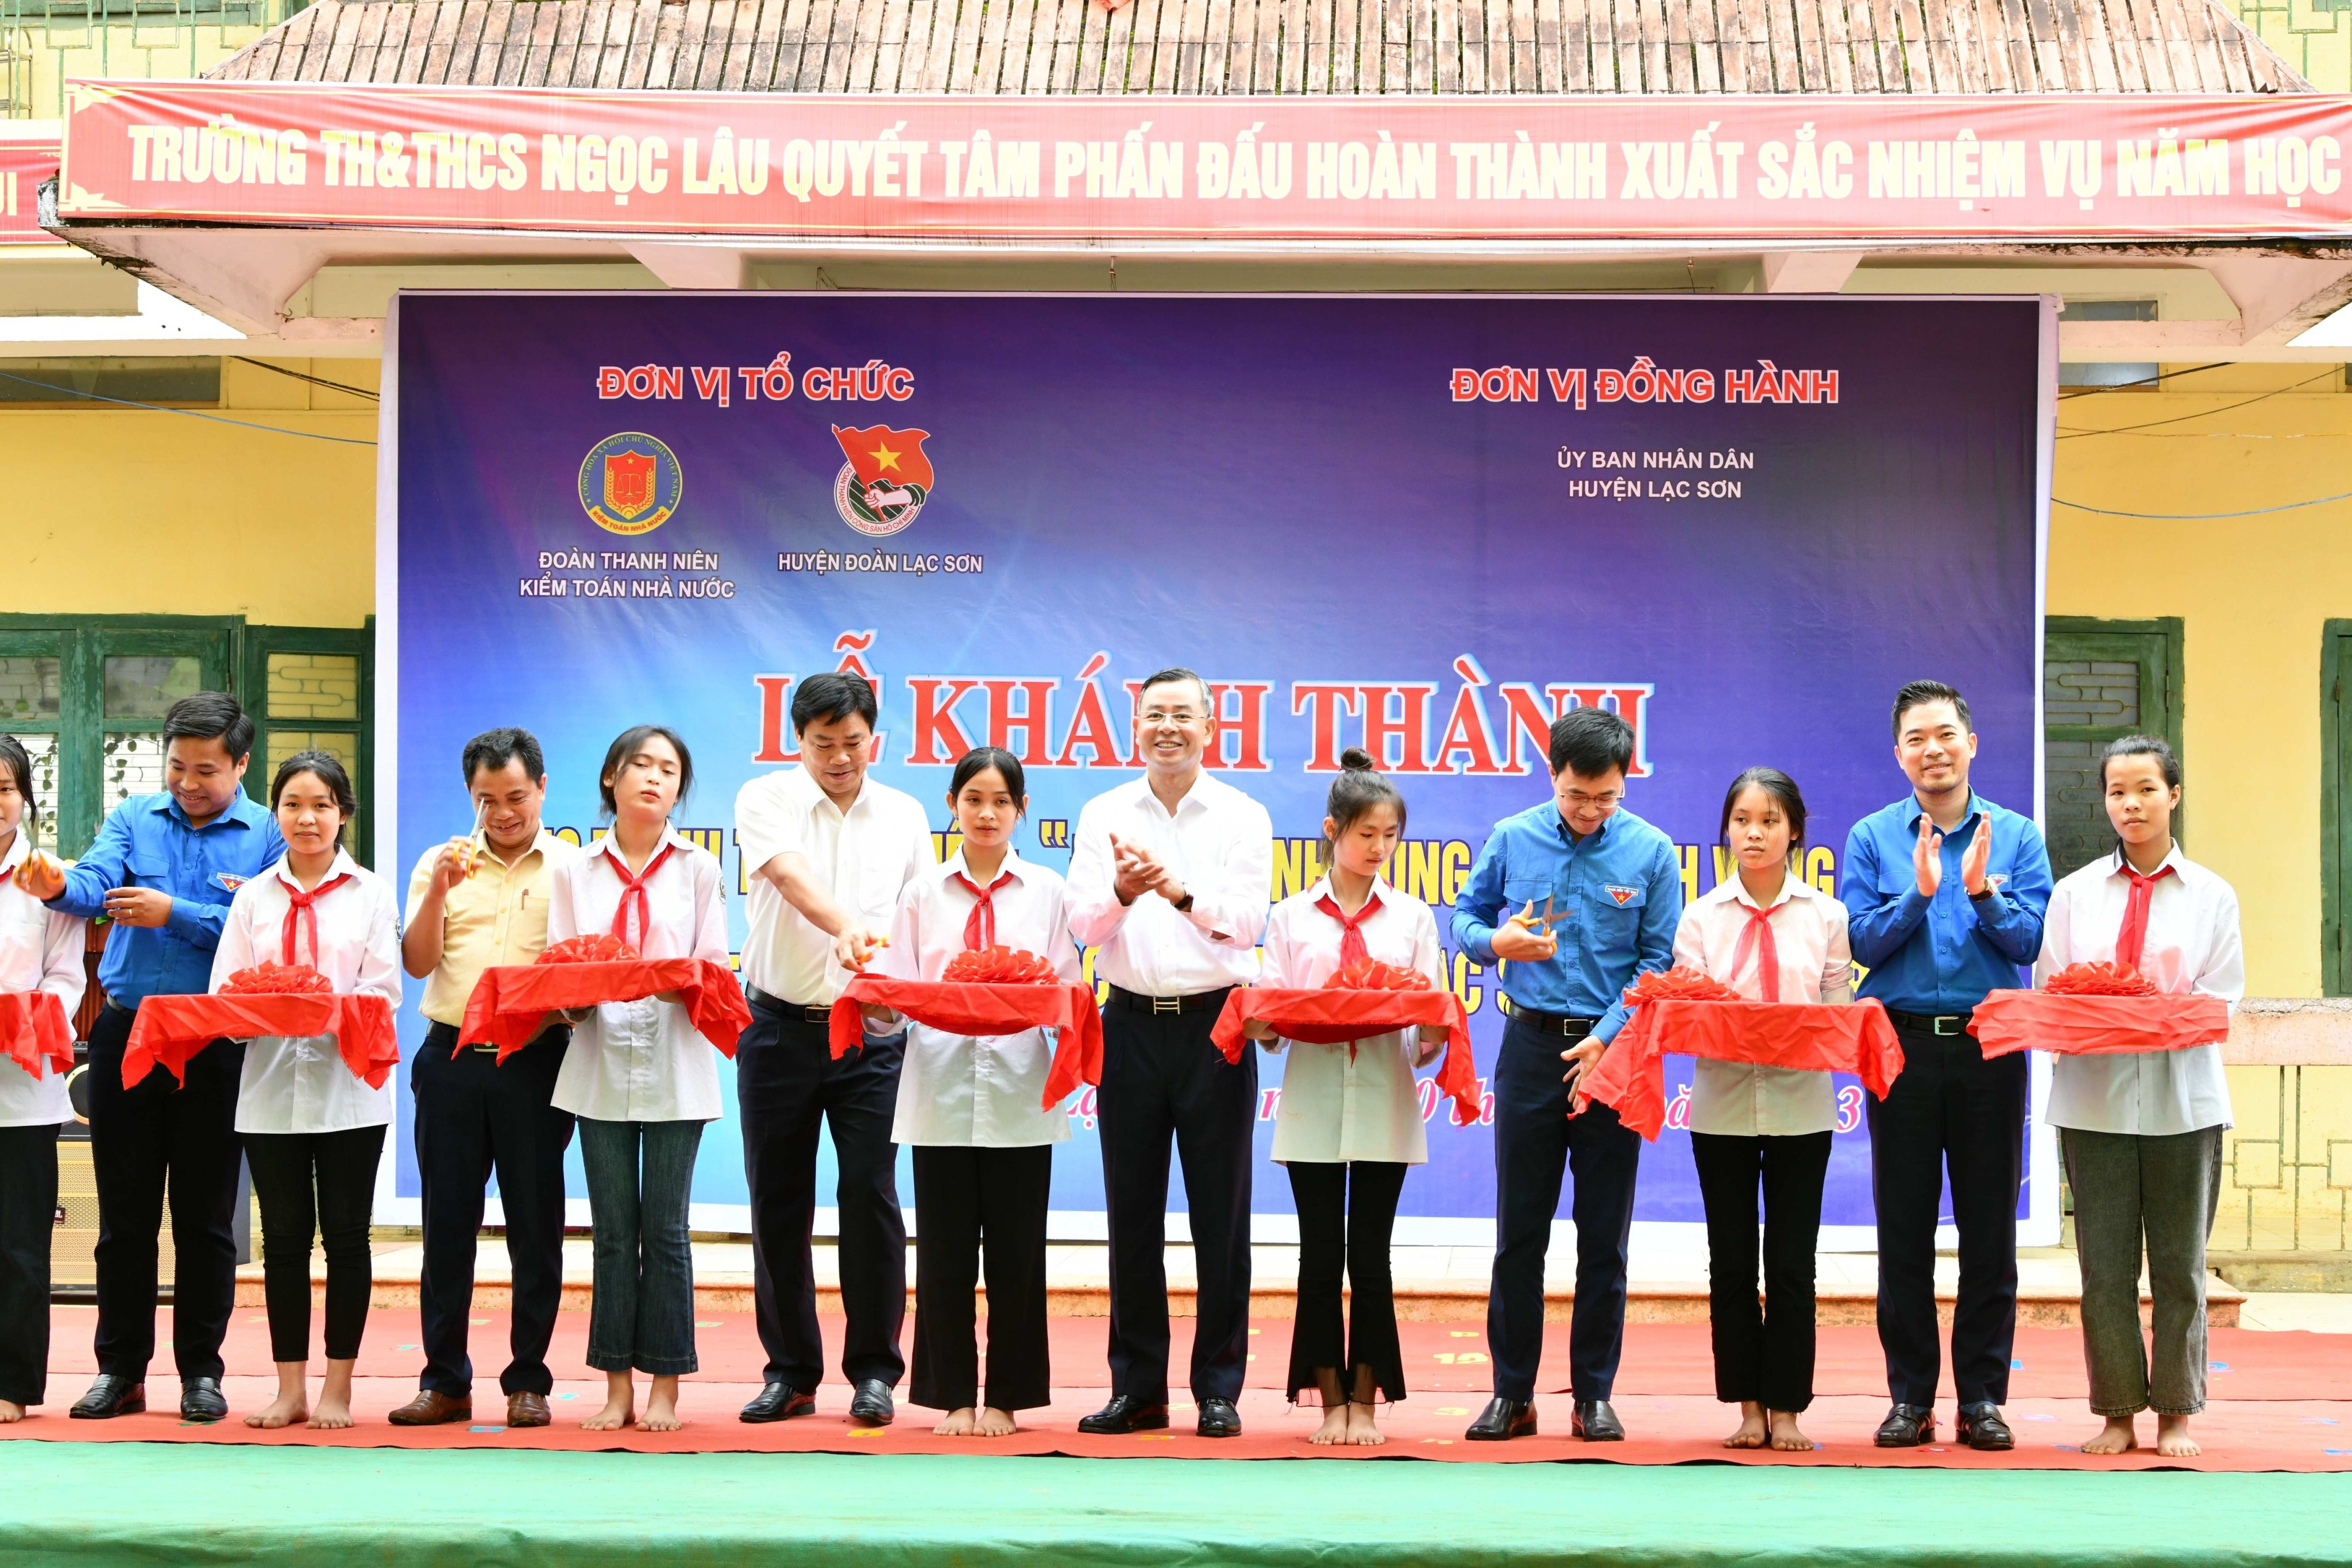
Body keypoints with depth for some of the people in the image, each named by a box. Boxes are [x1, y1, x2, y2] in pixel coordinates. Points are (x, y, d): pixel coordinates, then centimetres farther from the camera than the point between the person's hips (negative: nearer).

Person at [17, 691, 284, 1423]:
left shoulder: (266, 835, 0)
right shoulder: (134, 819, 6)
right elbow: (97, 882, -12)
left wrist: (175, 914, -21)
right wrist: (59, 887, -34)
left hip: (215, 1047, -2)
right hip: (126, 1036, 2)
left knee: (205, 1216, 6)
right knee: (125, 1213, 7)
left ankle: (201, 1371, 14)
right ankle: (120, 1369, 15)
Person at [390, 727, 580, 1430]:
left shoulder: (571, 867, 5)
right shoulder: (442, 863, 11)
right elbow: (418, 962, 3)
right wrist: (439, 890, -11)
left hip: (535, 1061, -2)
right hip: (452, 1056, 2)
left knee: (535, 1224, 2)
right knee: (447, 1222, 4)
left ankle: (528, 1380, 9)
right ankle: (444, 1380, 10)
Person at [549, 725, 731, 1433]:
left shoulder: (698, 869, 8)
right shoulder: (577, 871, 10)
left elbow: (715, 971, 3)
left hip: (674, 1065, -1)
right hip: (601, 1064, 1)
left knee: (664, 1230, -1)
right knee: (613, 1232, 3)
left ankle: (664, 1389, 5)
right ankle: (617, 1387, 9)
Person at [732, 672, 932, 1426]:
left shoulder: (904, 817, 8)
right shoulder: (766, 800, -1)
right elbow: (791, 876, -21)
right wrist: (845, 928, -40)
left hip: (874, 1033, 1)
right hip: (782, 1026, -1)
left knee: (871, 1198, -4)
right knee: (778, 1202, 5)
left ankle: (873, 1371, 5)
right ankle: (790, 1371, 14)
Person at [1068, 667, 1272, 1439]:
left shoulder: (1243, 817, 3)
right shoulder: (1103, 816, 8)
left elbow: (1246, 921, -9)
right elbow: (1084, 922, -2)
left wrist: (1182, 893, -27)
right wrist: (1122, 891, -24)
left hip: (1215, 1025, -2)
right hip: (1133, 1023, 2)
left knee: (1220, 1213, 1)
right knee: (1132, 1212, 5)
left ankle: (1219, 1390, 8)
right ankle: (1136, 1389, 12)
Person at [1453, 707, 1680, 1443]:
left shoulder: (1651, 852, -3)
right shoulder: (1512, 839, 2)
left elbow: (1660, 962, -3)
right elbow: (1465, 917, 11)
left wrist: (1606, 1038, -14)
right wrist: (1495, 942, -13)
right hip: (1531, 1044, 1)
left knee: (1604, 1236, 4)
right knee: (1519, 1231, 4)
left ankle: (1595, 1396, 12)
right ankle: (1511, 1394, 11)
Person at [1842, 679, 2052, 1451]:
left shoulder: (2016, 836, 6)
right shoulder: (1872, 838, 6)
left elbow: (2030, 941, -3)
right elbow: (1863, 942, -2)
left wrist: (1981, 892, -18)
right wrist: (1919, 894, -16)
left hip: (1990, 1046, 0)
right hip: (1902, 1044, 0)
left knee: (1989, 1228, 3)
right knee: (1904, 1229, 3)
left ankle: (1983, 1396, 9)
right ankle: (1910, 1396, 10)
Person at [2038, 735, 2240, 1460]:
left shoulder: (2212, 895, 8)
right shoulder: (2074, 893, 10)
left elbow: (2220, 999, 0)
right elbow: (2047, 993, 5)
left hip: (2183, 1097, 0)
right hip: (2094, 1096, 1)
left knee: (2179, 1263, 3)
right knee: (2105, 1263, 0)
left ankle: (2175, 1413, 12)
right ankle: (2117, 1413, 8)